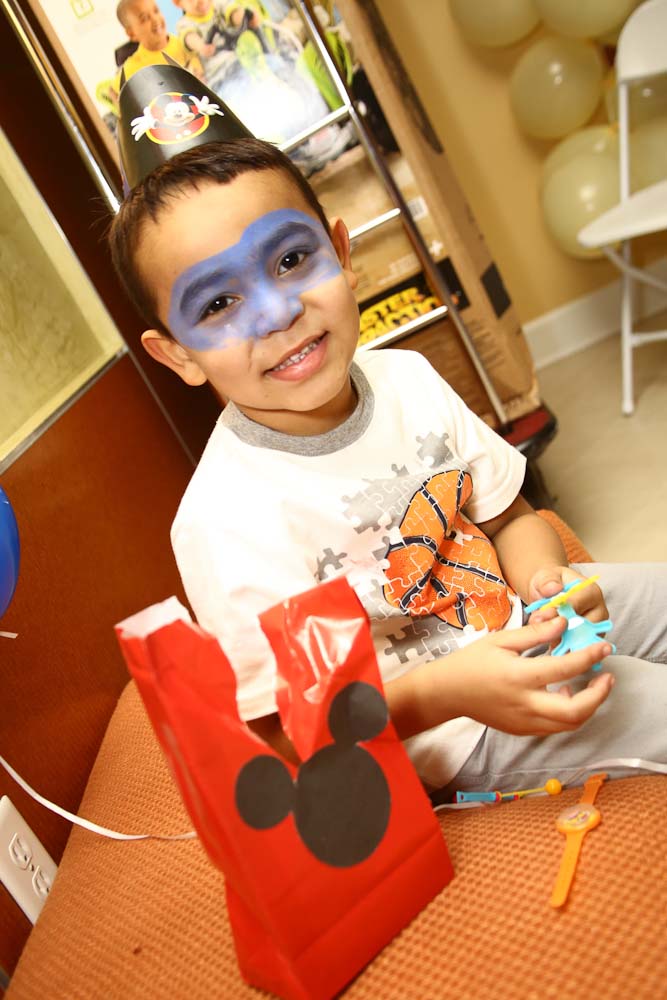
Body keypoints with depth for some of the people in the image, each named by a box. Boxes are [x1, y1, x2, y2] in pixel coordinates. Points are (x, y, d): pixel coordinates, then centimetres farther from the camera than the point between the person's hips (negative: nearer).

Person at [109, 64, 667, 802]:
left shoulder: (407, 378, -8)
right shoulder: (225, 522, -28)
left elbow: (510, 517, 2)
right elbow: (281, 734, -23)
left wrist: (544, 580, -20)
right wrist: (442, 692, -36)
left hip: (515, 614, 7)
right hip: (446, 732, -6)